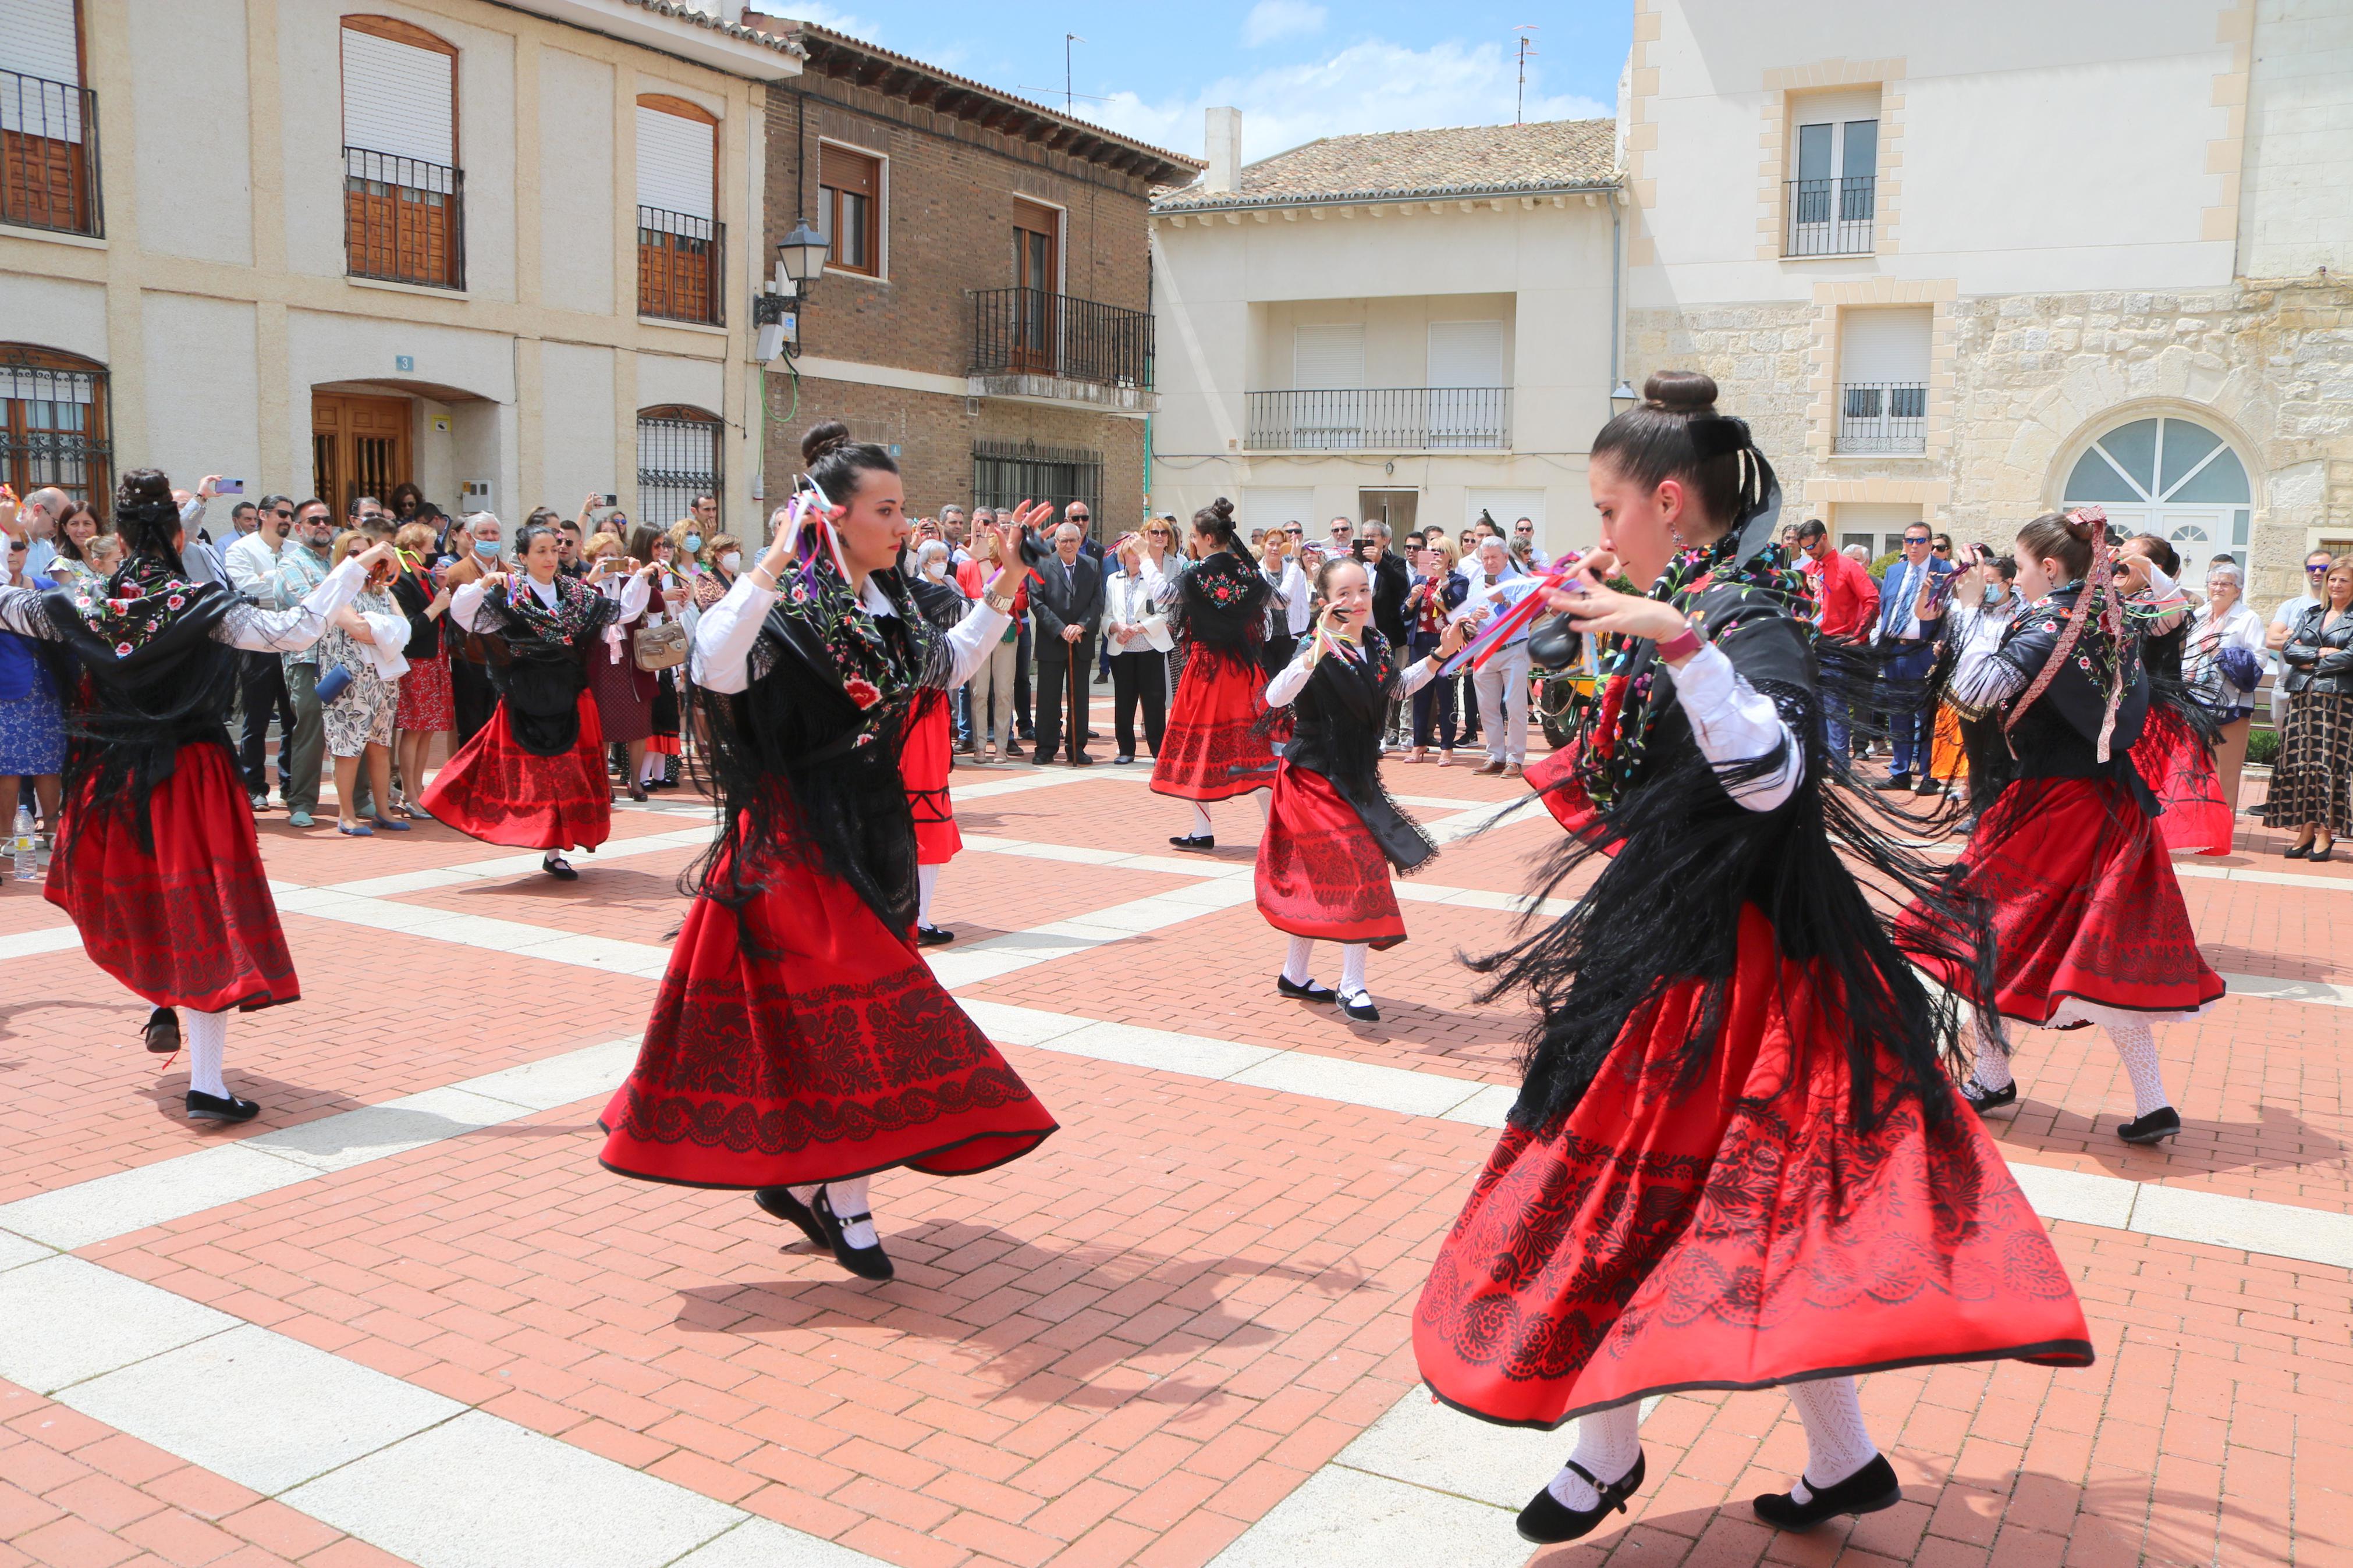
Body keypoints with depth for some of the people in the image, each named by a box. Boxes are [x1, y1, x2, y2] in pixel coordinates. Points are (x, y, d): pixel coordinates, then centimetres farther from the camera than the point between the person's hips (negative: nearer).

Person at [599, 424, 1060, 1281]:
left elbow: (949, 665, 25)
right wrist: (770, 565, -39)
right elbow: (714, 666, -34)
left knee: (822, 1008, 14)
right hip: (801, 839, -8)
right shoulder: (791, 609, -16)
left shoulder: (889, 603, 8)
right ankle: (847, 1204, 5)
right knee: (838, 1007, -6)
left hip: (874, 832, 8)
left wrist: (1005, 581, 18)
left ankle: (792, 1174, 28)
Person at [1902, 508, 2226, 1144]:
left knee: (1982, 932, 9)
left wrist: (1973, 611, -15)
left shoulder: (2048, 627, -16)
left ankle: (1993, 1078, 16)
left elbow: (1976, 691, -27)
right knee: (2105, 953, 10)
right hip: (2113, 805, 7)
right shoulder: (2113, 620, 6)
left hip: (2049, 804, -7)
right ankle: (2153, 1103, 8)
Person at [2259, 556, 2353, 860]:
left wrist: (2311, 662, -5)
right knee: (2302, 762, 1)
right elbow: (2288, 650, 6)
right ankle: (2305, 829, 5)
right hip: (2303, 697, 5)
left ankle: (2326, 832, 0)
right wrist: (2321, 653, -8)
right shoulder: (2310, 615, 17)